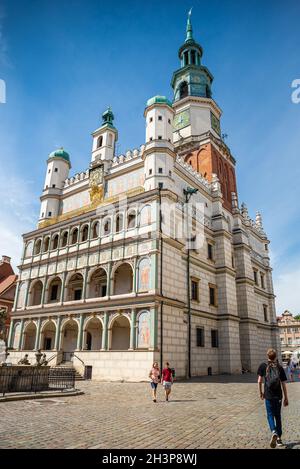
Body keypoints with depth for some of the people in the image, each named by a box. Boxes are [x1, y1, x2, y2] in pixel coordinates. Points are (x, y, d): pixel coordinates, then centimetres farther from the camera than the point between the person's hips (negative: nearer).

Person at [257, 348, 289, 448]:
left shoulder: (263, 366, -4)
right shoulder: (280, 368, -3)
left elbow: (259, 381, -3)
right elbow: (283, 384, -1)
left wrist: (260, 392, 11)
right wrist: (286, 398, 8)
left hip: (268, 396, -2)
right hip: (278, 396, 2)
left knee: (270, 415, 7)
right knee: (278, 416, 16)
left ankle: (274, 432, -18)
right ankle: (279, 438, 21)